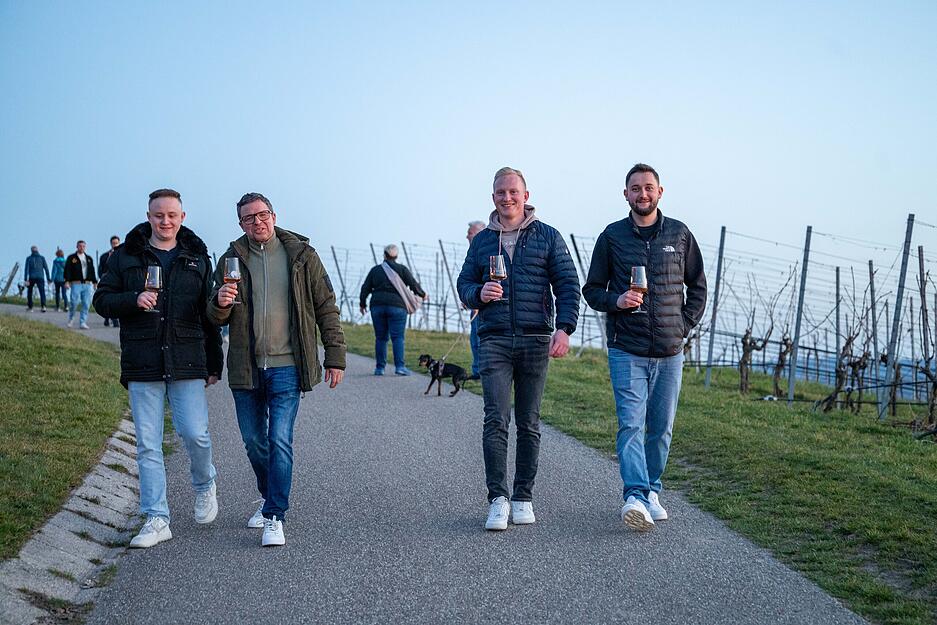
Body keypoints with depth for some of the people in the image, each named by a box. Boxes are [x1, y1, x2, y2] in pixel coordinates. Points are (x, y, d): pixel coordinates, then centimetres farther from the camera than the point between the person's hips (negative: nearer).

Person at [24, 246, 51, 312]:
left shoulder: (28, 258, 5)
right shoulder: (42, 258, 7)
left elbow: (26, 269, -4)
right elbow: (46, 268, 4)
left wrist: (26, 280, -8)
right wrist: (48, 278, 9)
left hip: (31, 277, 0)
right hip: (40, 277, 0)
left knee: (29, 292, 20)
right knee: (42, 292, -9)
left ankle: (30, 307, 24)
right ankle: (43, 306, -32)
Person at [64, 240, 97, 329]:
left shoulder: (89, 258, 18)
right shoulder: (71, 258, 5)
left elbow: (92, 271, 20)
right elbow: (67, 270, -2)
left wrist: (94, 282, 14)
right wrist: (67, 281, -14)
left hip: (87, 284, 4)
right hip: (76, 284, -4)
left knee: (86, 305, -2)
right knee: (74, 302, -8)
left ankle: (83, 323, 3)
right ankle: (71, 319, 17)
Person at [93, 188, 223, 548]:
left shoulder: (197, 258, 10)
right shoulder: (126, 256, 8)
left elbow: (209, 314, 12)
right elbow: (102, 300, 7)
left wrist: (214, 364, 8)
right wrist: (133, 300, -14)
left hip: (187, 365, 0)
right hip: (142, 368, 0)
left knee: (195, 434, -8)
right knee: (148, 446, 2)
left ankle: (204, 485, 23)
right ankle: (157, 520, 9)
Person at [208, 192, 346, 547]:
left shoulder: (301, 256, 2)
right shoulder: (232, 260, 7)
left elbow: (326, 308, 5)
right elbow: (216, 318, 8)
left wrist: (335, 357, 0)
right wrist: (221, 303, -16)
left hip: (286, 367, -3)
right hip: (245, 368, 3)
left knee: (280, 441, -10)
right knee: (254, 442, 13)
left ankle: (275, 517, -5)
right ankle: (269, 496, 36)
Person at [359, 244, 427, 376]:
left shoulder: (375, 270, 11)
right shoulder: (402, 269, 4)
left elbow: (365, 288, 11)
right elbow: (413, 284, 2)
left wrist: (362, 303, 24)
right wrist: (423, 295, 19)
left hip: (377, 306, 2)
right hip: (396, 306, -2)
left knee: (380, 338, 7)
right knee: (398, 337, -2)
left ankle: (379, 368, 7)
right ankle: (400, 366, -11)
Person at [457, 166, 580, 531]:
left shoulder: (548, 237, 7)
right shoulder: (482, 241, 13)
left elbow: (568, 285, 2)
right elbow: (464, 285, 16)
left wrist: (564, 329, -11)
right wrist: (479, 293, -8)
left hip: (535, 340, 0)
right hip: (494, 340, 1)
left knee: (528, 423, 5)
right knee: (496, 419, -10)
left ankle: (523, 498, 13)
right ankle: (498, 500, -10)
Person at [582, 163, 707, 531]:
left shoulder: (679, 235, 8)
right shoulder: (612, 236, 3)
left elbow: (698, 287, 16)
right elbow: (592, 289, 8)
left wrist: (684, 326, 4)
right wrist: (616, 301, -12)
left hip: (670, 352, 2)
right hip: (626, 351, -2)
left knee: (661, 428, 9)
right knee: (631, 424, -13)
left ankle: (651, 491, 22)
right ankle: (635, 496, -20)